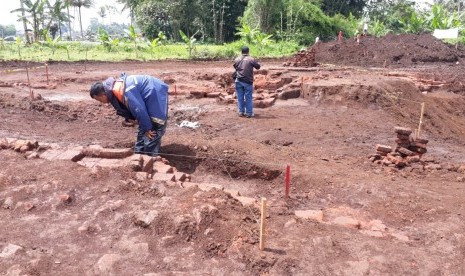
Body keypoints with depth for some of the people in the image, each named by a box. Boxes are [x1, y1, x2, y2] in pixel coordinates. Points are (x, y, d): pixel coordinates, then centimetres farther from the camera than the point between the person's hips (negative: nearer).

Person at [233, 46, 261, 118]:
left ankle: (241, 112, 13)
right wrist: (254, 63, 22)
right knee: (248, 98, 3)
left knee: (240, 97, 9)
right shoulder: (251, 59, -7)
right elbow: (258, 66, 4)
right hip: (248, 82, -3)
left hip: (238, 81, 3)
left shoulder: (237, 59, 4)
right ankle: (249, 113, 6)